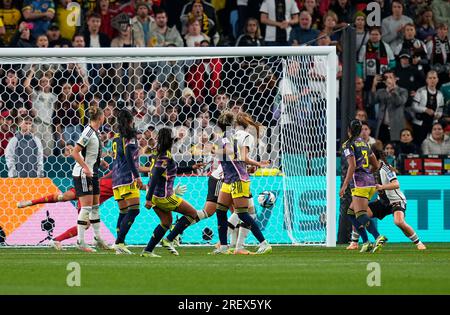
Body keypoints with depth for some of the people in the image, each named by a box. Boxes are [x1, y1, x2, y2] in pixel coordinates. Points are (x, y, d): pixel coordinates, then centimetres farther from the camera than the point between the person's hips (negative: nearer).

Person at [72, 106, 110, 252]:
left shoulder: (95, 132, 9)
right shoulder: (88, 133, -18)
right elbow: (75, 153, -22)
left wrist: (101, 162, 15)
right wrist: (86, 167, -27)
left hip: (92, 173, 9)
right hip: (83, 174, -9)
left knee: (95, 206, 15)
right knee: (86, 207, -10)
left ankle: (98, 238, 26)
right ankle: (80, 242, -8)